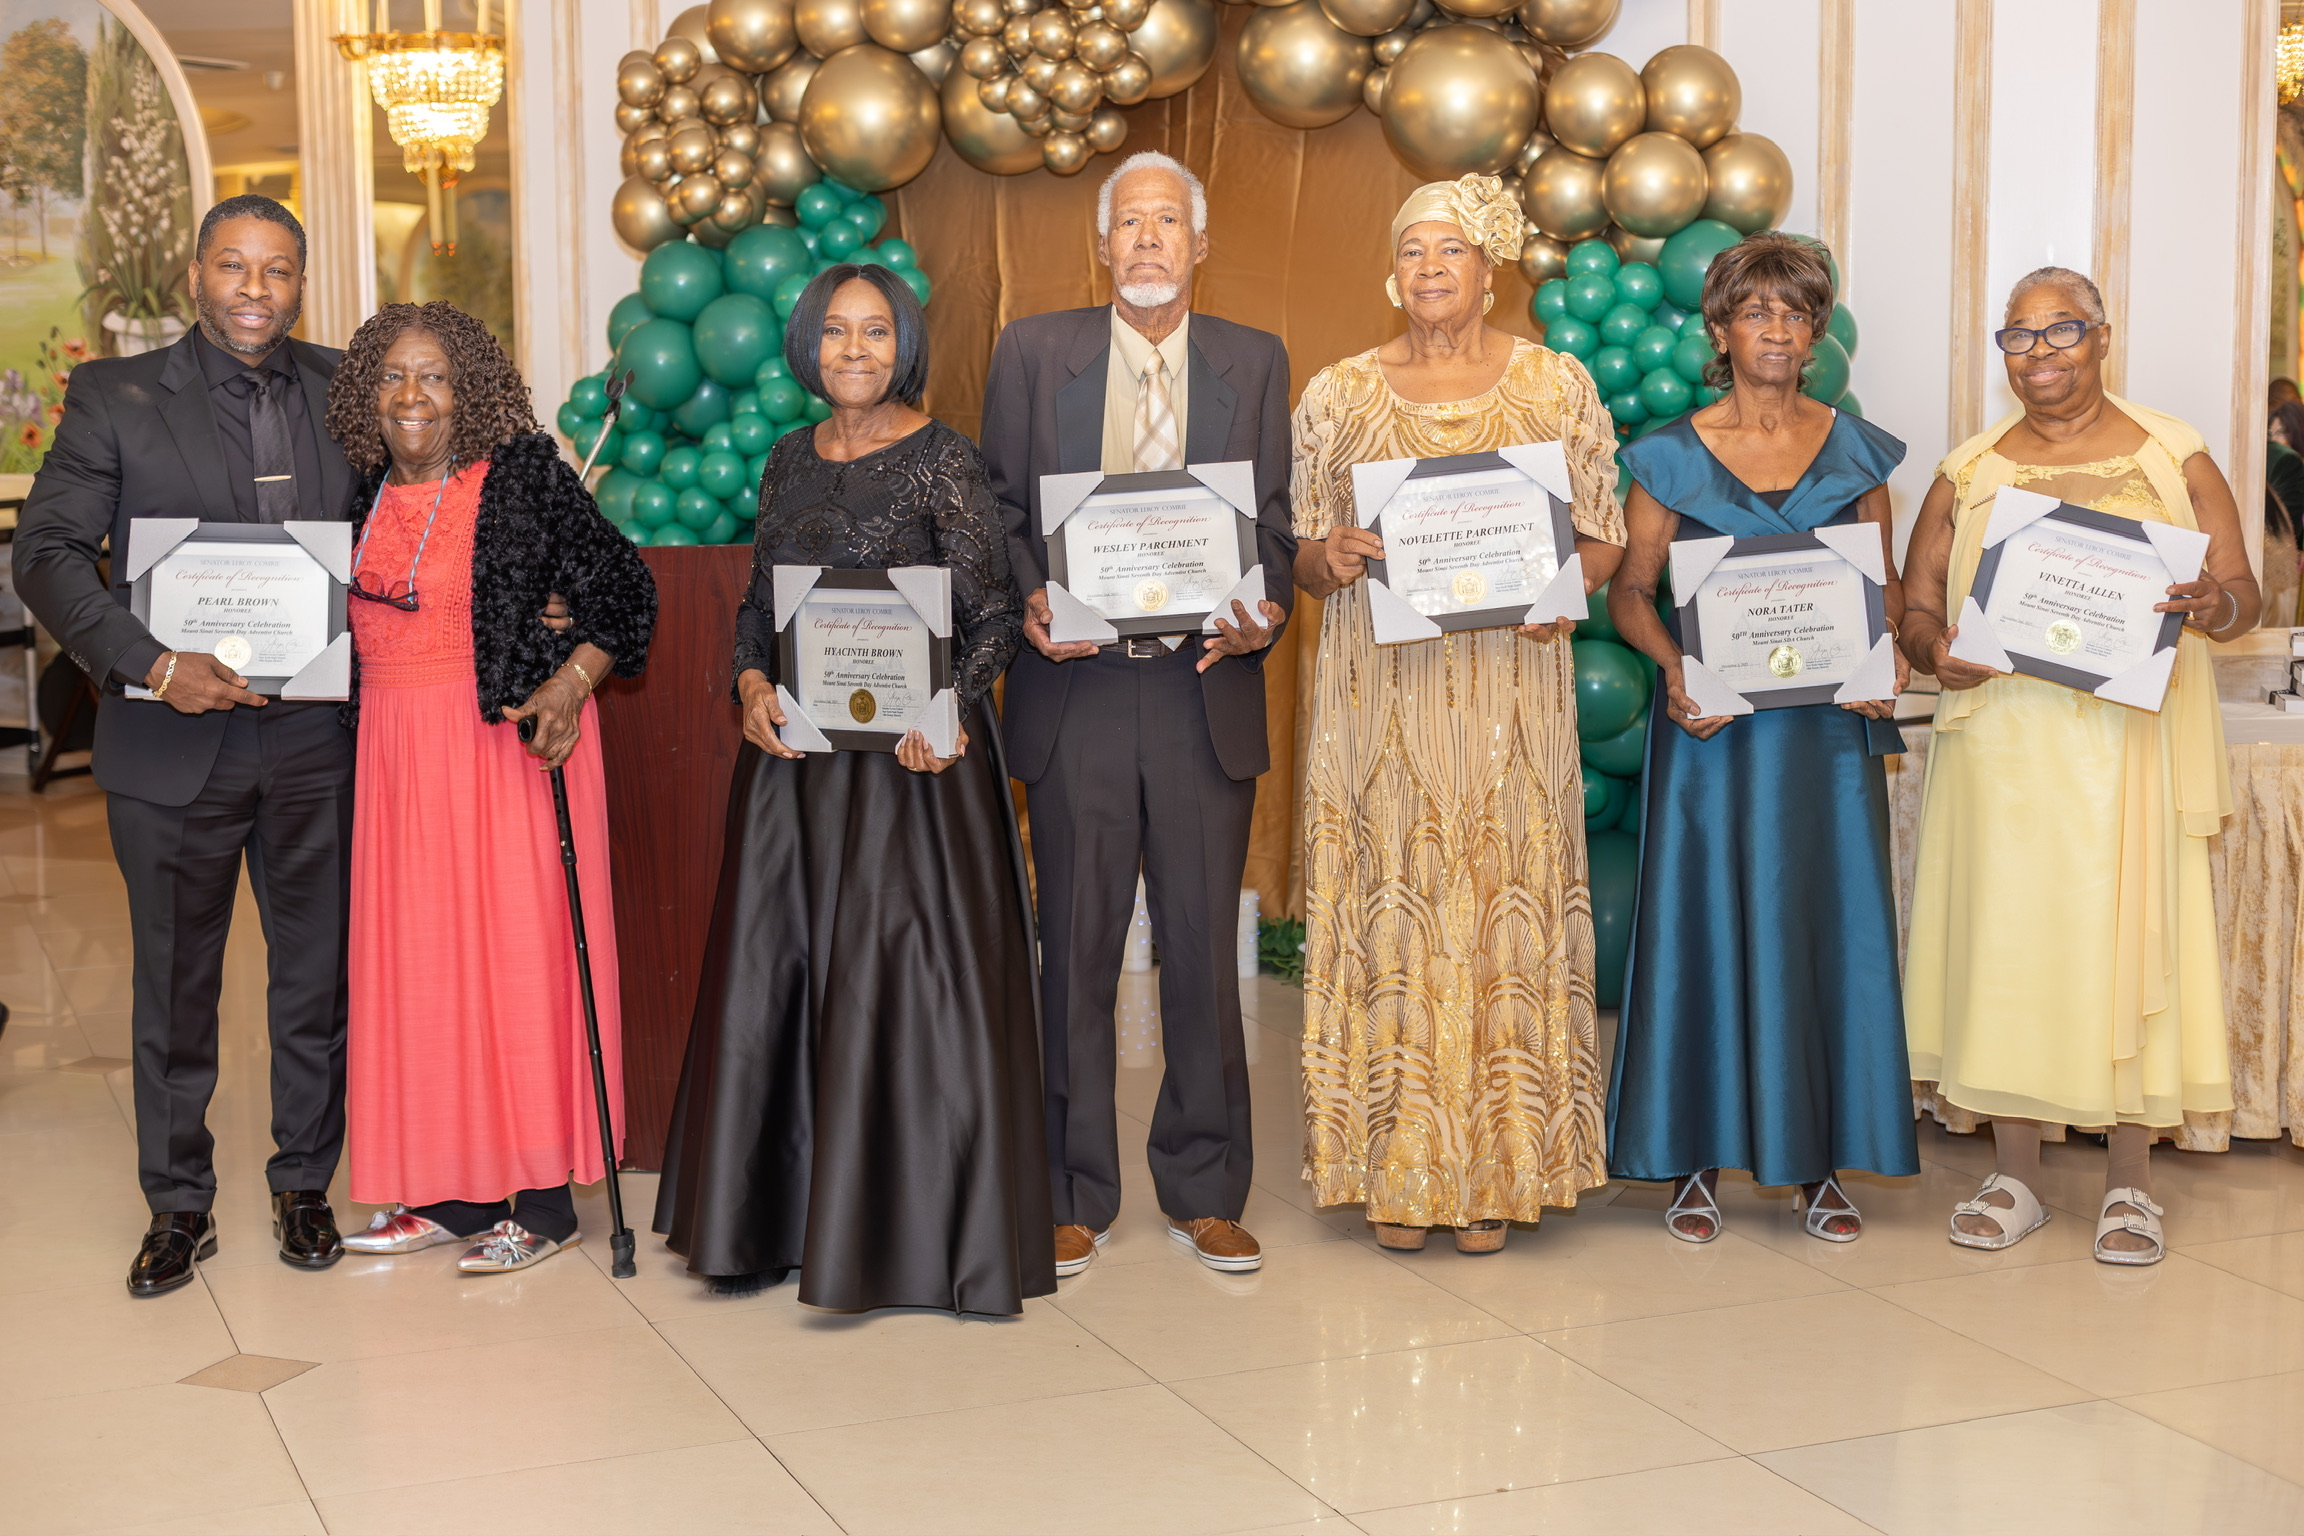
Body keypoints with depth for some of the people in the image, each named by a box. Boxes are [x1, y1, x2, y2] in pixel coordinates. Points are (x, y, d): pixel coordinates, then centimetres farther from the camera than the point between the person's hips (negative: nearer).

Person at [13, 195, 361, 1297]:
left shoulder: (342, 391, 6)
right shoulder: (115, 397, -1)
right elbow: (47, 553, -6)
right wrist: (153, 664, -18)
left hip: (314, 739, 2)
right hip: (173, 741, -2)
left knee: (316, 975, 11)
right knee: (175, 983, 9)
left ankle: (304, 1184, 27)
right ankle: (178, 1206, 22)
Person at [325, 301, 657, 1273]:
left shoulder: (523, 475, -7)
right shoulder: (367, 490, 9)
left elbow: (621, 588, -7)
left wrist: (569, 686, -19)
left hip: (508, 743, -6)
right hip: (397, 750, 6)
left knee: (517, 948, -4)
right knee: (416, 956, 6)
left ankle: (543, 1199, 3)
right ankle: (451, 1191, 16)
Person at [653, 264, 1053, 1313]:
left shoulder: (942, 461, -6)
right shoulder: (791, 461, 11)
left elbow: (994, 614, -8)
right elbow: (757, 600, 17)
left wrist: (943, 710, -23)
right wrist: (752, 684, -3)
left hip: (909, 749, -6)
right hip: (795, 747, 6)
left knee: (898, 974, -4)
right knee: (777, 969, 8)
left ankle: (908, 1234, 6)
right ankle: (778, 1216, 20)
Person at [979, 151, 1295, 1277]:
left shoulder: (1255, 362, 9)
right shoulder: (1034, 351, 6)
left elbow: (1271, 524, 7)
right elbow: (1000, 509, 6)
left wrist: (1262, 615, -12)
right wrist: (1029, 605, -12)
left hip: (1207, 691, 1)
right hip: (1076, 690, -1)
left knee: (1204, 949, 6)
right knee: (1077, 950, 5)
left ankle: (1204, 1193, 19)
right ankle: (1076, 1196, 17)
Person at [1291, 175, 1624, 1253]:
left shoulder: (1557, 385, 7)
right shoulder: (1337, 393, 8)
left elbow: (1603, 536, 7)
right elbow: (1293, 548, 9)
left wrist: (1559, 586, -13)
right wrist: (1330, 558, -13)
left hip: (1510, 693, 0)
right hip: (1379, 692, 1)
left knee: (1506, 908, 0)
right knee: (1388, 908, 0)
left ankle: (1495, 1169, 10)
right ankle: (1397, 1166, 9)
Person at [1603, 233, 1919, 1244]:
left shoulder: (1857, 451, 7)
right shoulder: (1672, 457, 2)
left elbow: (1885, 584, 11)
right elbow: (1630, 590, 2)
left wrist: (1885, 658, -9)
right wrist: (1673, 667, -15)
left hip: (1829, 726, 2)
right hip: (1716, 725, -1)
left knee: (1825, 926, 3)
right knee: (1705, 922, 0)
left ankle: (1819, 1161, 13)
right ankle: (1698, 1159, 10)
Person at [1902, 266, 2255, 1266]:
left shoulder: (2175, 460, 6)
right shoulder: (1967, 471, 11)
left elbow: (2242, 588, 2)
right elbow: (1915, 606, 9)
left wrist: (2217, 607, -22)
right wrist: (1935, 650, -13)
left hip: (2130, 746, -1)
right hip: (2001, 746, 2)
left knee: (2129, 940, -2)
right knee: (2004, 942, 1)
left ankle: (2129, 1182, 9)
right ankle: (2015, 1175, 12)